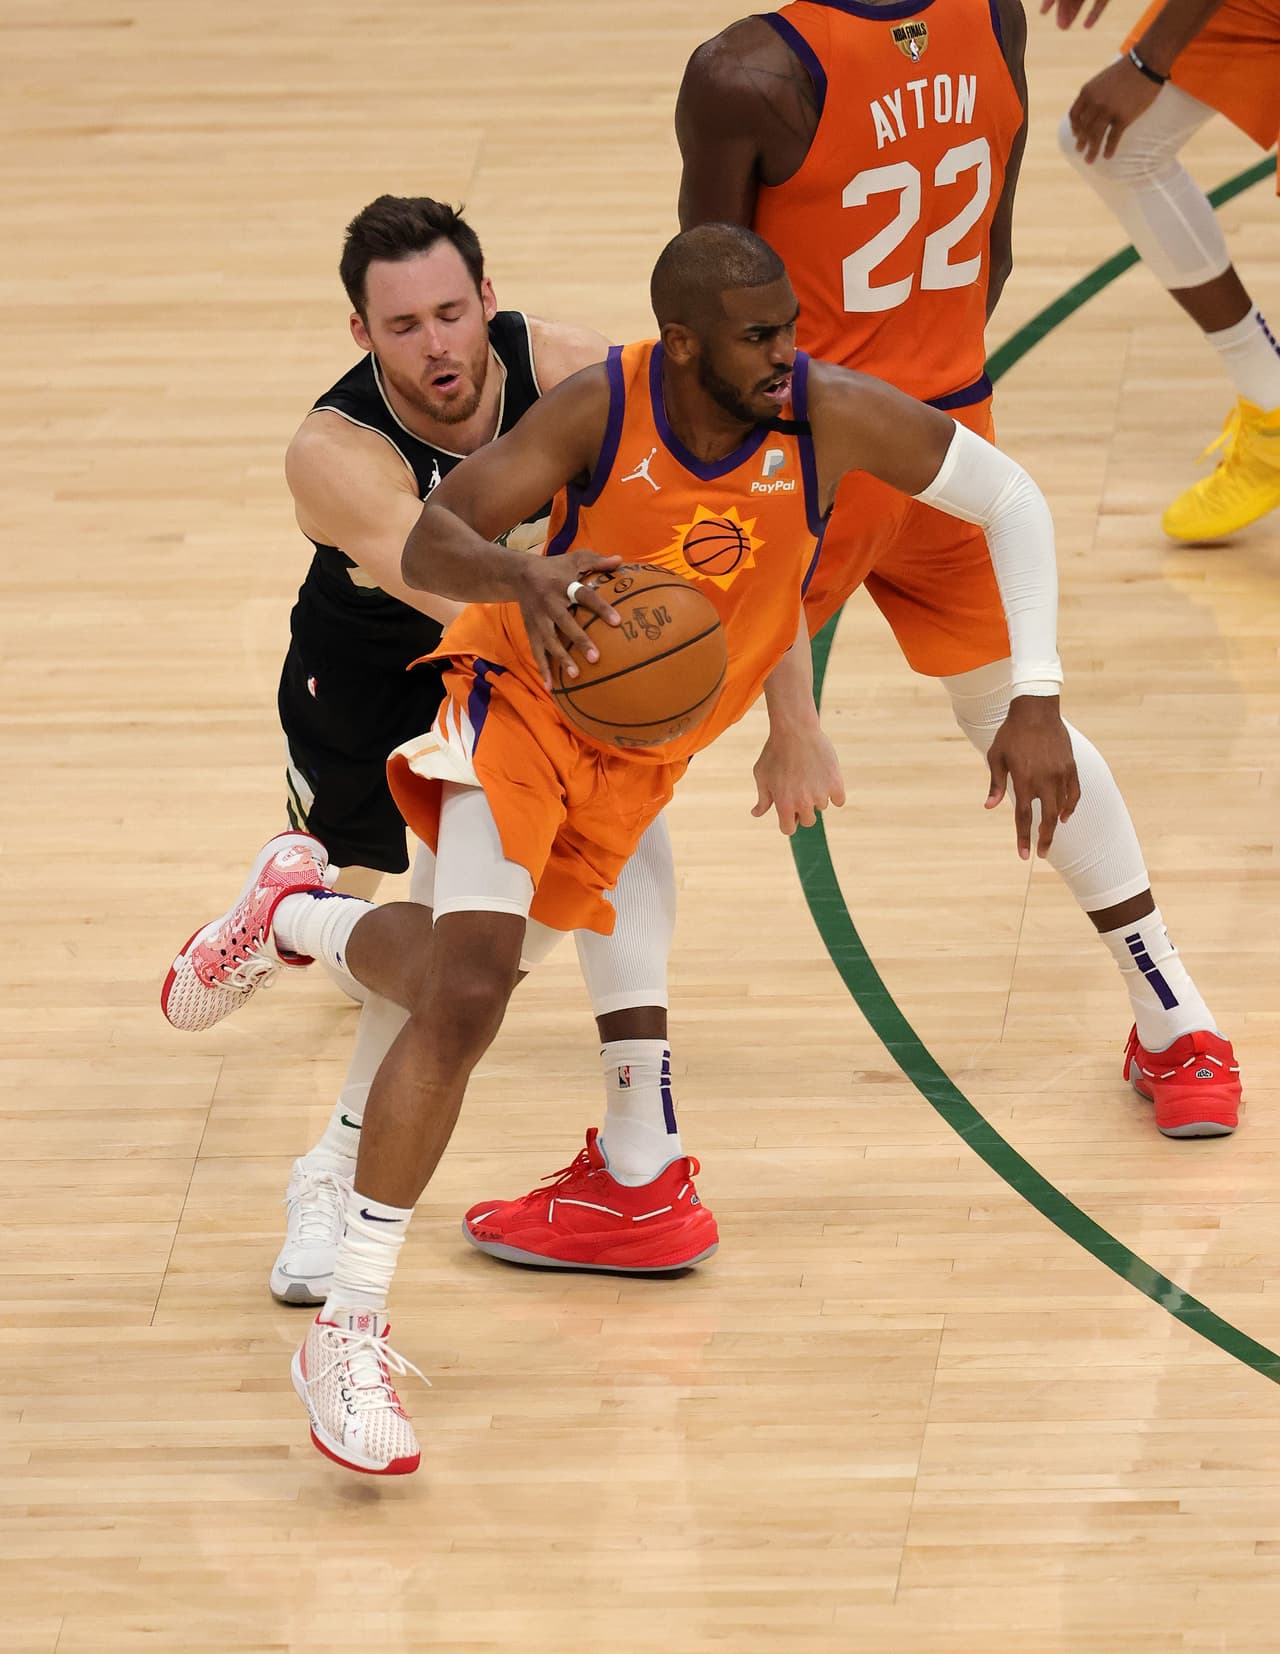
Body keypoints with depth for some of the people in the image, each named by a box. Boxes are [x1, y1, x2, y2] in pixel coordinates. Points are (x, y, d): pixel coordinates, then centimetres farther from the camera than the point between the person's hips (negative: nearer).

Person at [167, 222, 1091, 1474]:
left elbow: (1008, 500, -11)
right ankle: (349, 1333, -14)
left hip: (646, 746, 4)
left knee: (453, 979, 14)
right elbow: (428, 544, -25)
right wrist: (525, 578, -48)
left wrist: (1034, 701, -17)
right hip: (529, 697, -4)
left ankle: (293, 915, 48)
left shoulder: (833, 416, -22)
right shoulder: (599, 411, -25)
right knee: (465, 997, -21)